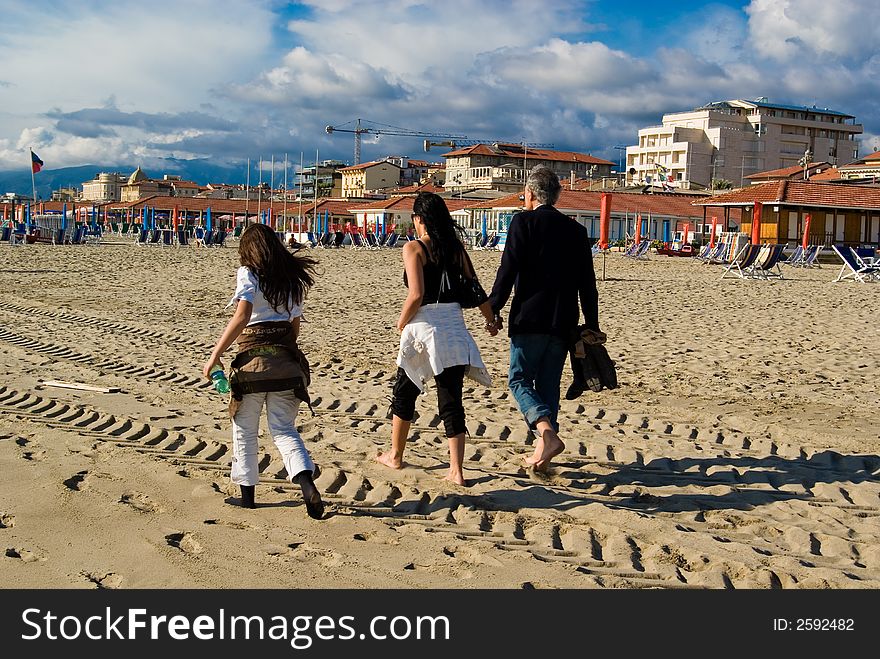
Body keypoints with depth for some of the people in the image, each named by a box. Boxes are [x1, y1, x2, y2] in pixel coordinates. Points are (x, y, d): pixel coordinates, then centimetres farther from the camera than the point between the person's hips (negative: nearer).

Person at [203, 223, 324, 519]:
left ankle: (247, 494, 20)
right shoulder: (292, 278, 9)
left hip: (253, 360, -4)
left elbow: (241, 316, -21)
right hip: (286, 362, 4)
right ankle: (306, 482, -14)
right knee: (284, 430, 8)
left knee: (244, 431, 13)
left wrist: (215, 354, -19)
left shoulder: (248, 274, -7)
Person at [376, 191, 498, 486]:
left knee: (404, 392, 17)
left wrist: (401, 323, -1)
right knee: (452, 401, 6)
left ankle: (395, 455, 31)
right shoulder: (456, 248, 6)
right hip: (454, 329, 4)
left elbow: (416, 294, -17)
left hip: (424, 327, -4)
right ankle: (456, 470, 1)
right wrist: (491, 319, 22)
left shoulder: (414, 248, -8)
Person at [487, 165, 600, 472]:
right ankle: (542, 454, 13)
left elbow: (507, 271, -10)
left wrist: (492, 310, -2)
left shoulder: (523, 222, -3)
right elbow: (588, 284, 12)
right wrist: (592, 326, 17)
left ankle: (548, 434, -18)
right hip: (563, 323, 5)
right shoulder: (576, 230, 12)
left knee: (519, 380, 4)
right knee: (548, 385, 12)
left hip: (529, 318, -5)